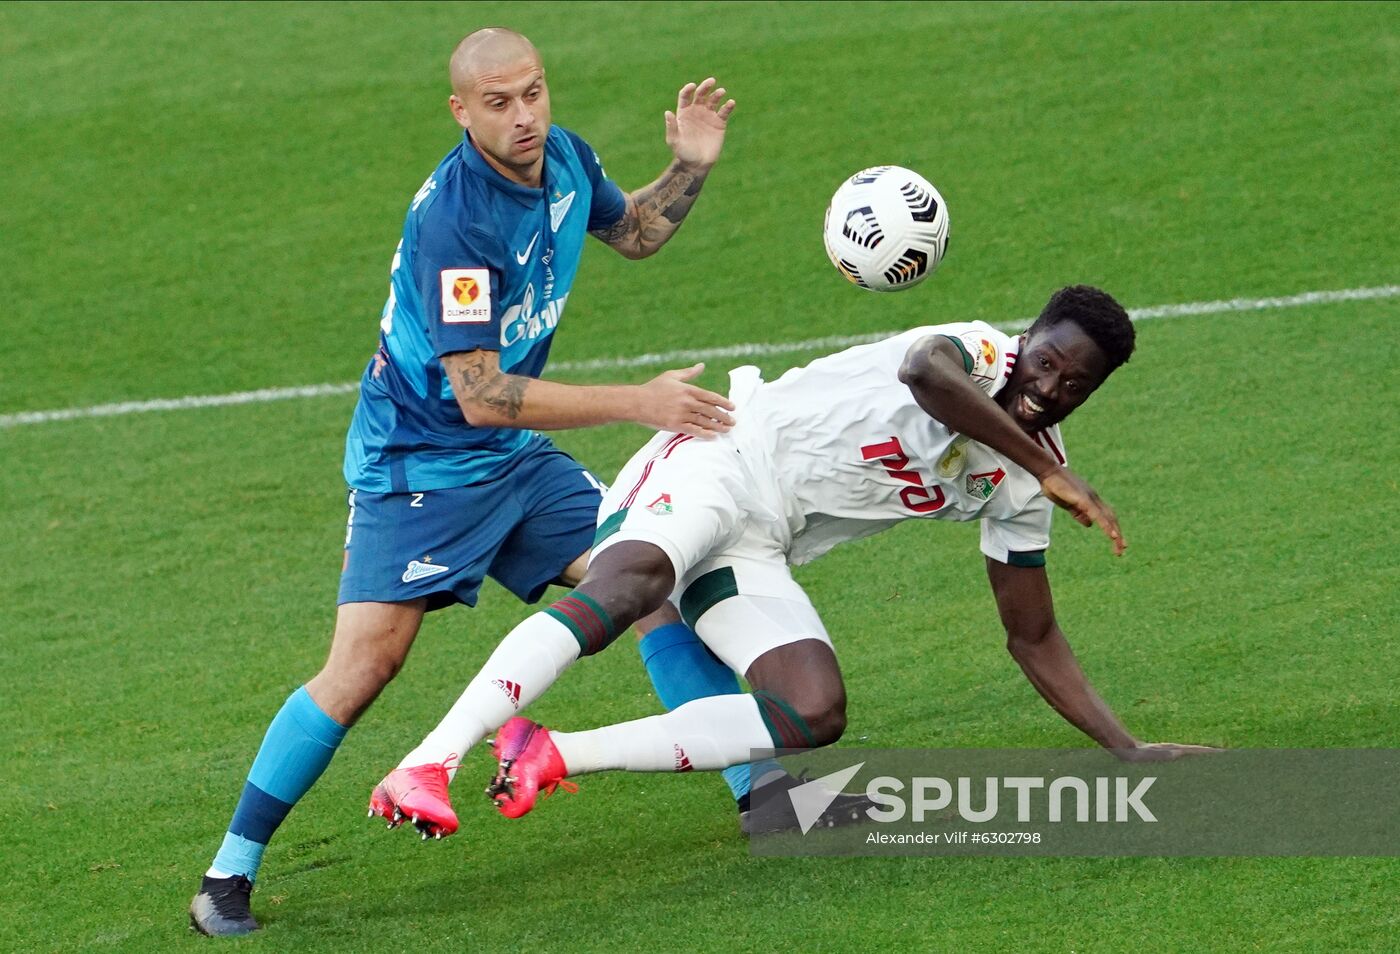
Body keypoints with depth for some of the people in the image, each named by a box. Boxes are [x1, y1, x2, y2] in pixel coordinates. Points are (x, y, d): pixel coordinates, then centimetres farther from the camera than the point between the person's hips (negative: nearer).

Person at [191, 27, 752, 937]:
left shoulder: (564, 156, -3)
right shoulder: (452, 220, -28)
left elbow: (634, 232, 22)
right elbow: (481, 393, -30)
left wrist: (690, 166, 2)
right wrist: (637, 403, -29)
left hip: (514, 454, 8)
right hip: (418, 463, -7)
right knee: (366, 660, -16)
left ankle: (760, 787, 9)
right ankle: (229, 876, -7)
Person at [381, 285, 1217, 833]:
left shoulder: (1018, 489, 10)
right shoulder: (978, 353, -11)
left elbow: (1033, 637, 17)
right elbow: (926, 370, -38)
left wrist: (1128, 750, 10)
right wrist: (1048, 470, -33)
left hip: (758, 548, 7)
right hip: (721, 461, -7)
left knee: (814, 716, -16)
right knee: (623, 590, -36)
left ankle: (553, 757, -15)